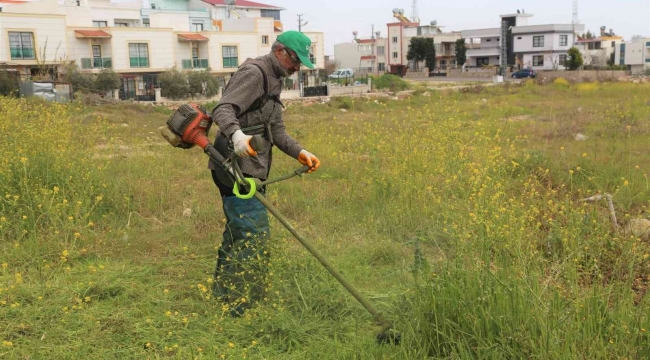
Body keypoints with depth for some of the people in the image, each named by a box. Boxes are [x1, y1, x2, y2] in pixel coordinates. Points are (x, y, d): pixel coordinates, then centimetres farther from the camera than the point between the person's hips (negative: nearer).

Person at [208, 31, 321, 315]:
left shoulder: (273, 80, 21)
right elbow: (223, 109, -23)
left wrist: (299, 152, 5)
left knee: (237, 233, 17)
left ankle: (221, 299, 29)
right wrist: (236, 134, -43)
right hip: (237, 167, -11)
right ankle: (240, 307, -6)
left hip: (247, 169, 11)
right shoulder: (253, 73, -9)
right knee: (254, 235, -12)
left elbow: (276, 130, 20)